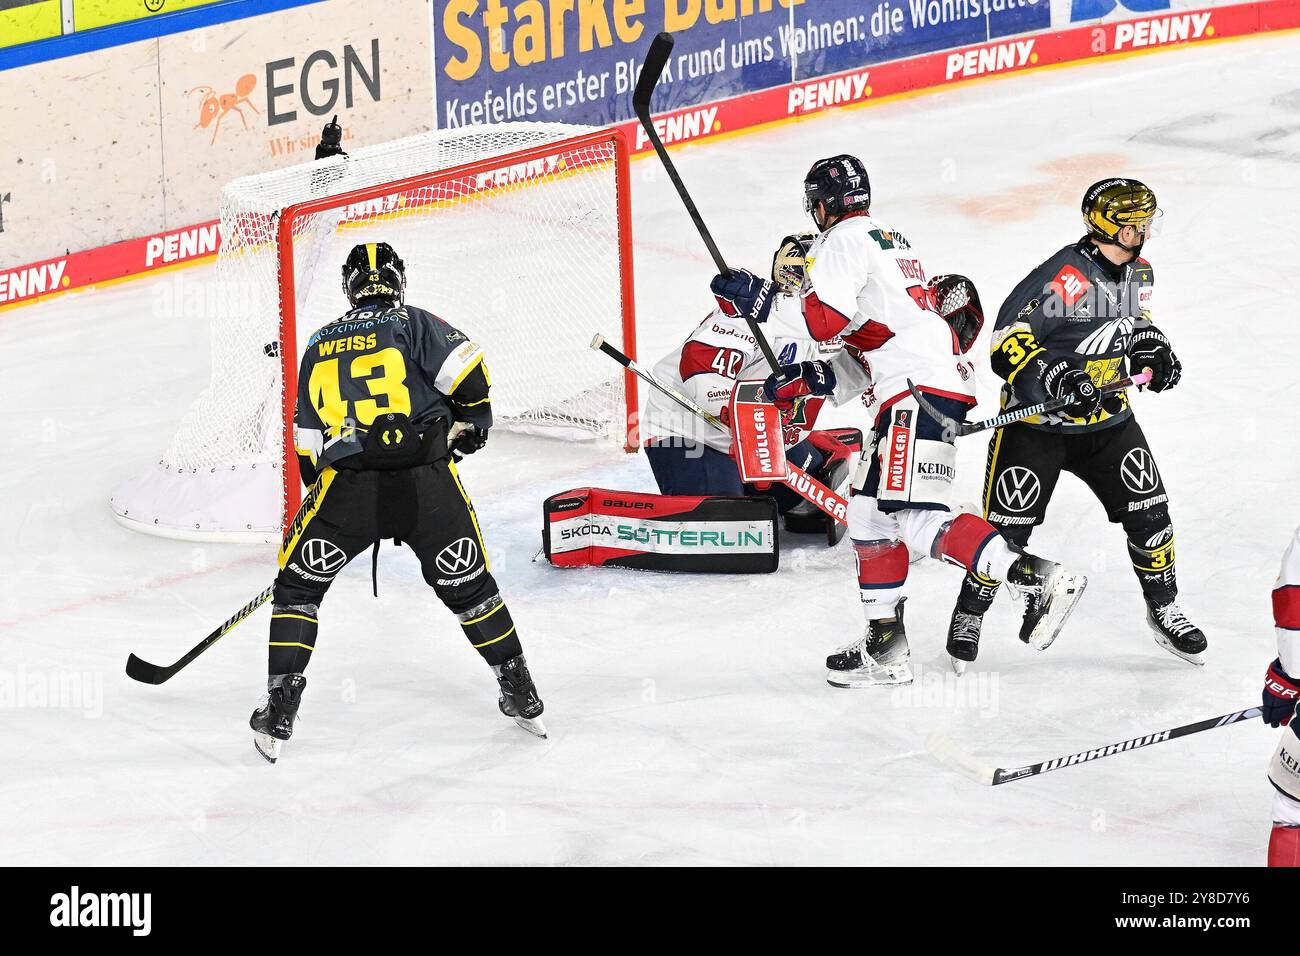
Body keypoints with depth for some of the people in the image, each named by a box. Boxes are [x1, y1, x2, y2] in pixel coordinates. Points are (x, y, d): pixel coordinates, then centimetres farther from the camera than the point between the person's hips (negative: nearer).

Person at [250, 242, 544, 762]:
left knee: (298, 584, 15)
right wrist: (472, 422, 11)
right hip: (428, 483, 0)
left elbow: (307, 440, 22)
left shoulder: (320, 345, 19)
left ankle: (279, 712, 7)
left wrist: (319, 485, 34)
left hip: (348, 484, 1)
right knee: (468, 584, 17)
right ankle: (522, 697, 22)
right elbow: (465, 368, -7)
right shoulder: (414, 324, 8)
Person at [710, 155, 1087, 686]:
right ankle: (885, 647, 17)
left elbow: (825, 320, -13)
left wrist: (757, 298, 1)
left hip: (920, 390, -10)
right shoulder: (892, 239, 29)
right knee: (870, 513, 15)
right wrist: (813, 379, 19)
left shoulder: (846, 239, -2)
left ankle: (1038, 578, -28)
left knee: (918, 518, -18)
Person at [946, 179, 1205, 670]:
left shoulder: (1138, 273, 2)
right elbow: (1007, 340, -26)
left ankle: (1164, 609, 21)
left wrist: (1153, 349, 3)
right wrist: (1053, 376, -37)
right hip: (1036, 420, -6)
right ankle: (970, 611, 17)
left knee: (1148, 510, 3)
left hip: (1106, 417, 7)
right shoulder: (1065, 276, -25)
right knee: (1008, 525, -3)